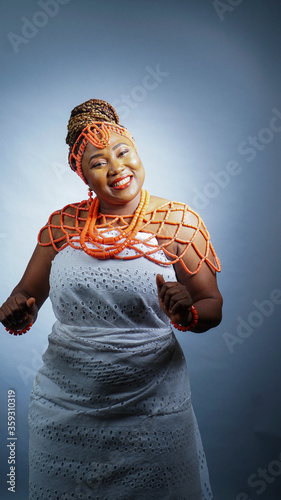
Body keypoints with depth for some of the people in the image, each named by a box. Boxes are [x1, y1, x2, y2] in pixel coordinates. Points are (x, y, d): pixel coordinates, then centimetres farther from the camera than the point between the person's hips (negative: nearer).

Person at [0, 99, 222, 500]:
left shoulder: (178, 221, -5)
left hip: (151, 409, -2)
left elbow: (213, 307, -3)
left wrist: (186, 314, -24)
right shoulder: (63, 224, 1)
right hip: (64, 406, 3)